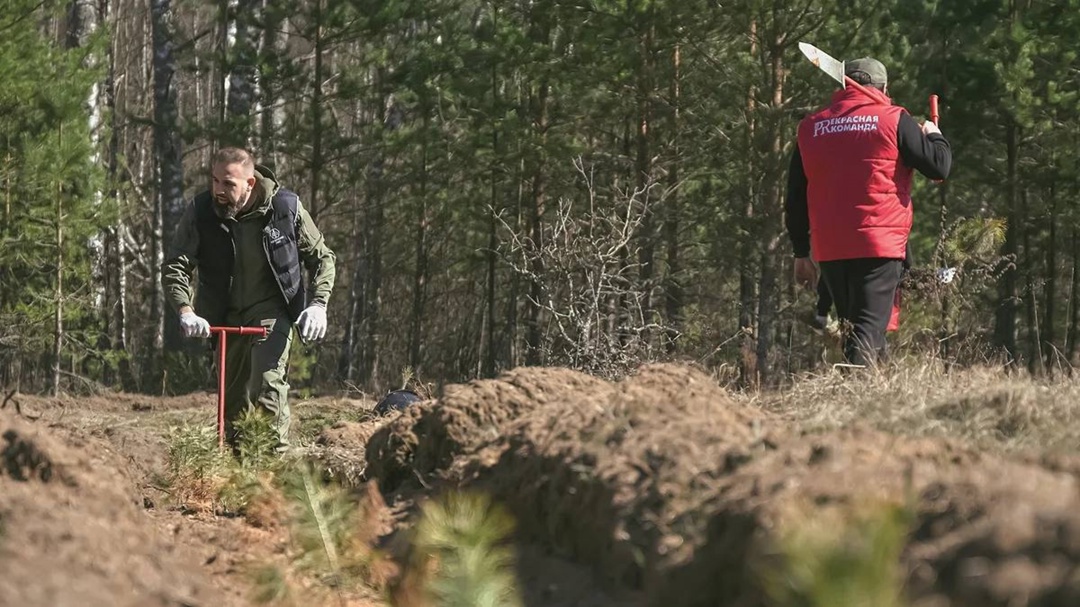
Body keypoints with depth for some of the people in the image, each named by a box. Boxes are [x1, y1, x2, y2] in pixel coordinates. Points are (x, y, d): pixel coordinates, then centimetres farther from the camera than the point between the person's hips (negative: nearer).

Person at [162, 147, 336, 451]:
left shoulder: (287, 207, -14)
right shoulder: (200, 212, -13)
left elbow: (322, 258, -2)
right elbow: (175, 266, -15)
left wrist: (317, 304, -16)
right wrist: (186, 310, -32)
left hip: (271, 310, -3)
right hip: (226, 315, 3)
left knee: (267, 383, -23)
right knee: (232, 397, 11)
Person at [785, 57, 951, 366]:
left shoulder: (811, 127, 13)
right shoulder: (894, 120, -1)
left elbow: (795, 199, 15)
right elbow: (939, 166, -1)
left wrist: (801, 253, 22)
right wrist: (933, 135, 21)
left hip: (828, 251, 4)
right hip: (879, 247, -4)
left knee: (851, 327, 18)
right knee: (869, 329, -9)